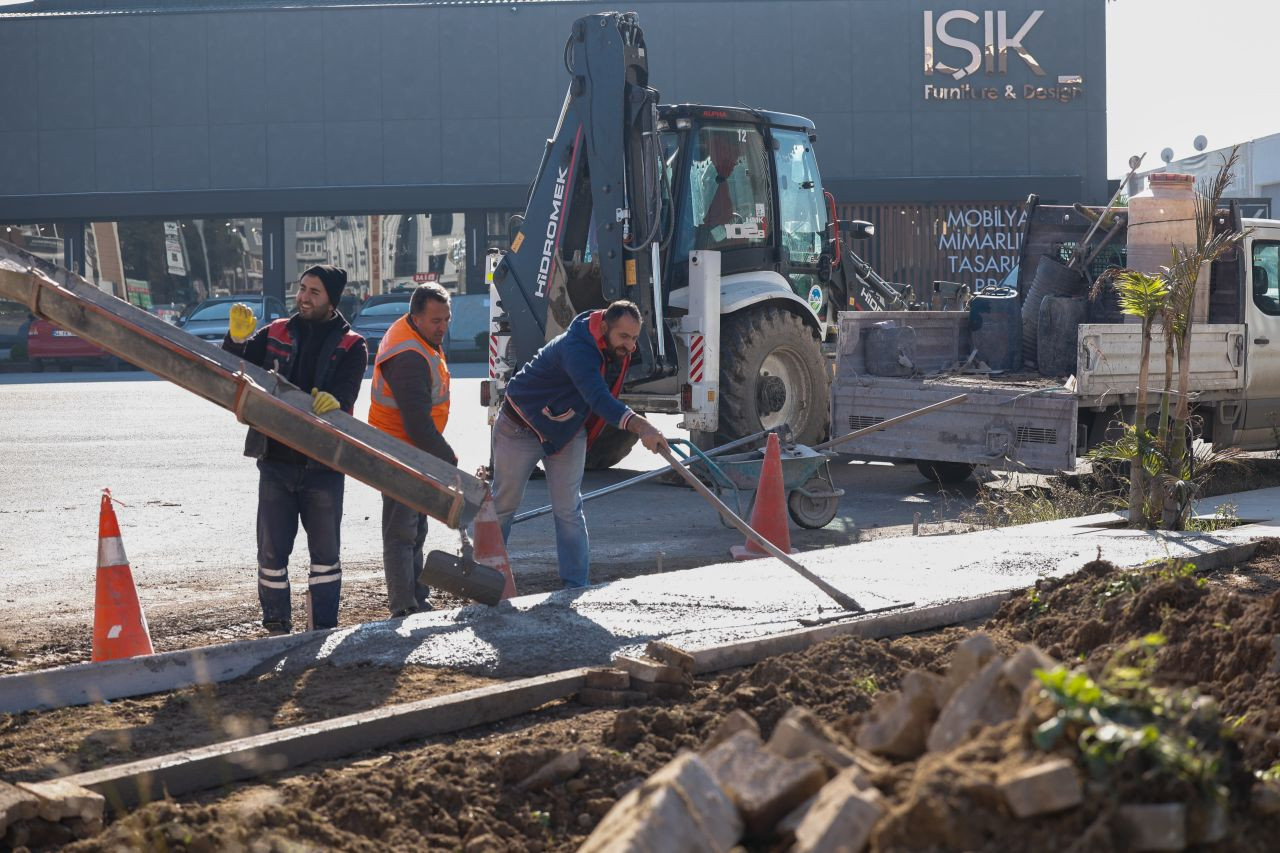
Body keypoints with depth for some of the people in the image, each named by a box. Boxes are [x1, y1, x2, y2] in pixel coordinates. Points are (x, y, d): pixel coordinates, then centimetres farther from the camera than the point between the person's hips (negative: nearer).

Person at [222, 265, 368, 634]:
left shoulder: (351, 346, 1)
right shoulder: (275, 334, 8)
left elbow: (346, 392, -15)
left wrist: (334, 400, -39)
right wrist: (237, 341, -16)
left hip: (323, 463, -2)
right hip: (276, 459, 2)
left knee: (325, 551, 5)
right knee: (272, 550, 5)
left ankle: (323, 629, 14)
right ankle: (276, 627, 15)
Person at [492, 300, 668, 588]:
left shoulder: (617, 351, -10)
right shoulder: (577, 348, -38)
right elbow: (597, 397, -54)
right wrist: (637, 424, -68)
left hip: (568, 431, 6)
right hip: (521, 427, -6)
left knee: (569, 510, 1)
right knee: (503, 503, 7)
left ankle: (576, 586, 4)